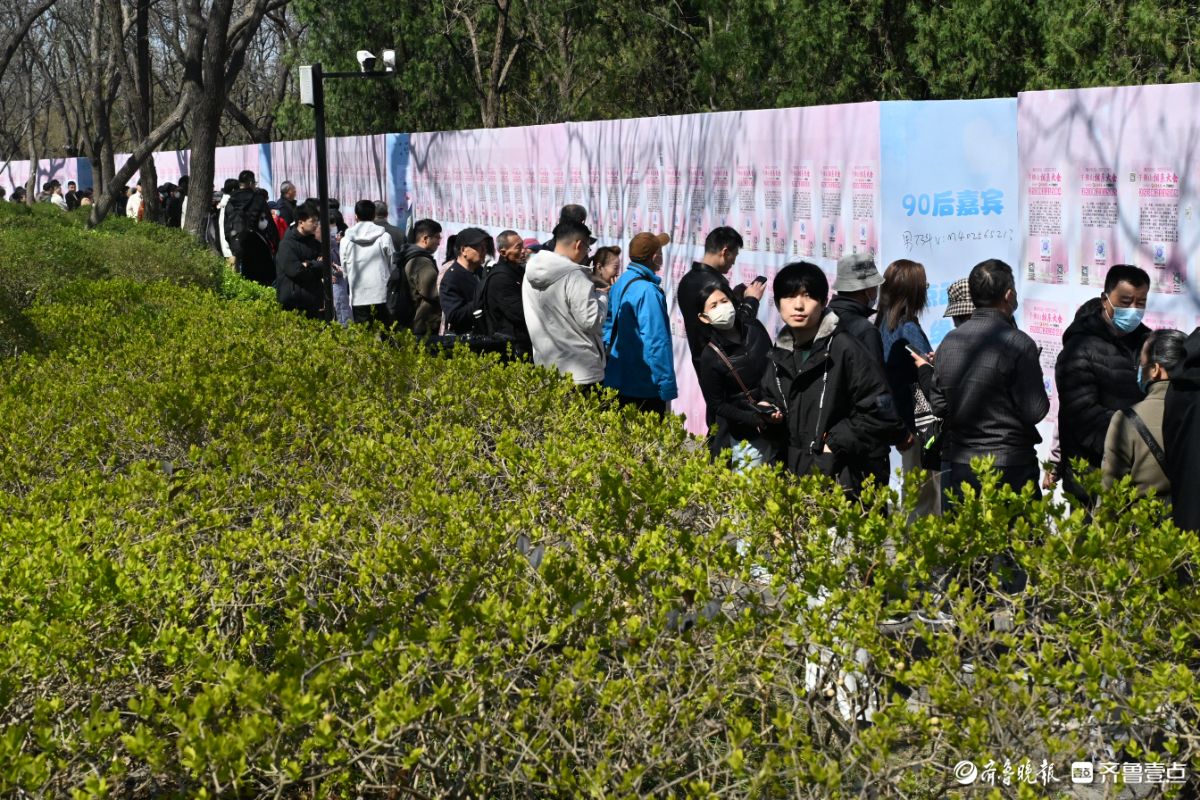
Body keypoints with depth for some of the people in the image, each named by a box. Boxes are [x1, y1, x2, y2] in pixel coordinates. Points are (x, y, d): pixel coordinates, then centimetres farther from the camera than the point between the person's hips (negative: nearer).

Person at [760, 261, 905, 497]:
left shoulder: (844, 349, -11)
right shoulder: (780, 355, 9)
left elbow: (882, 415, -13)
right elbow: (770, 400, 26)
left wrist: (836, 443, -12)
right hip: (796, 477, 6)